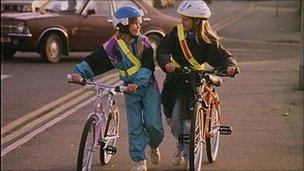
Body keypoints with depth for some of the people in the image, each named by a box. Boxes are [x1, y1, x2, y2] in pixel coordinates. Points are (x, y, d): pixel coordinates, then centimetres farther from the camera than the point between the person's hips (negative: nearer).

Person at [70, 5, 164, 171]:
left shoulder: (144, 42, -4)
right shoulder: (113, 45, -6)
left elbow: (148, 66, -14)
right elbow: (94, 60, -10)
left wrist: (138, 83, -28)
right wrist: (79, 72, -26)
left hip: (148, 87, 0)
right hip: (130, 89, 0)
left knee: (153, 123, -6)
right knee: (135, 126, 0)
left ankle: (154, 146, 25)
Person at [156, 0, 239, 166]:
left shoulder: (208, 40, -10)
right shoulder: (177, 32, -4)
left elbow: (221, 56, -16)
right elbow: (162, 48, -12)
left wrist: (230, 65, -38)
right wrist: (167, 62, -32)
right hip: (175, 80, 2)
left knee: (189, 119, -10)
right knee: (173, 118, -3)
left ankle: (189, 153, 7)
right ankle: (181, 146, 24)